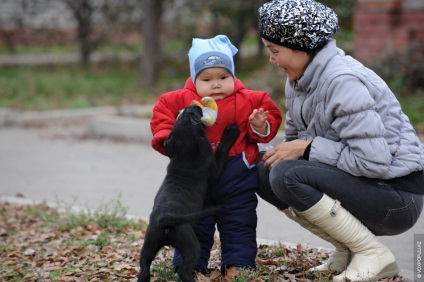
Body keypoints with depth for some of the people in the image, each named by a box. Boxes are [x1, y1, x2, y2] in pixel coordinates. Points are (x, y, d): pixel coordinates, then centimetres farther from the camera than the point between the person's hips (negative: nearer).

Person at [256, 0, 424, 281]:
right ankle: (348, 251, 7)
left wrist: (308, 148, -20)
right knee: (265, 174, 1)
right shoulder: (299, 80, 5)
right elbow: (296, 139, 16)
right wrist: (283, 153, -7)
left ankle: (373, 254, -10)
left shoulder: (342, 81, -22)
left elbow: (374, 161, -28)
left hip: (398, 194, -9)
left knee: (287, 176, -24)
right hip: (360, 184, 9)